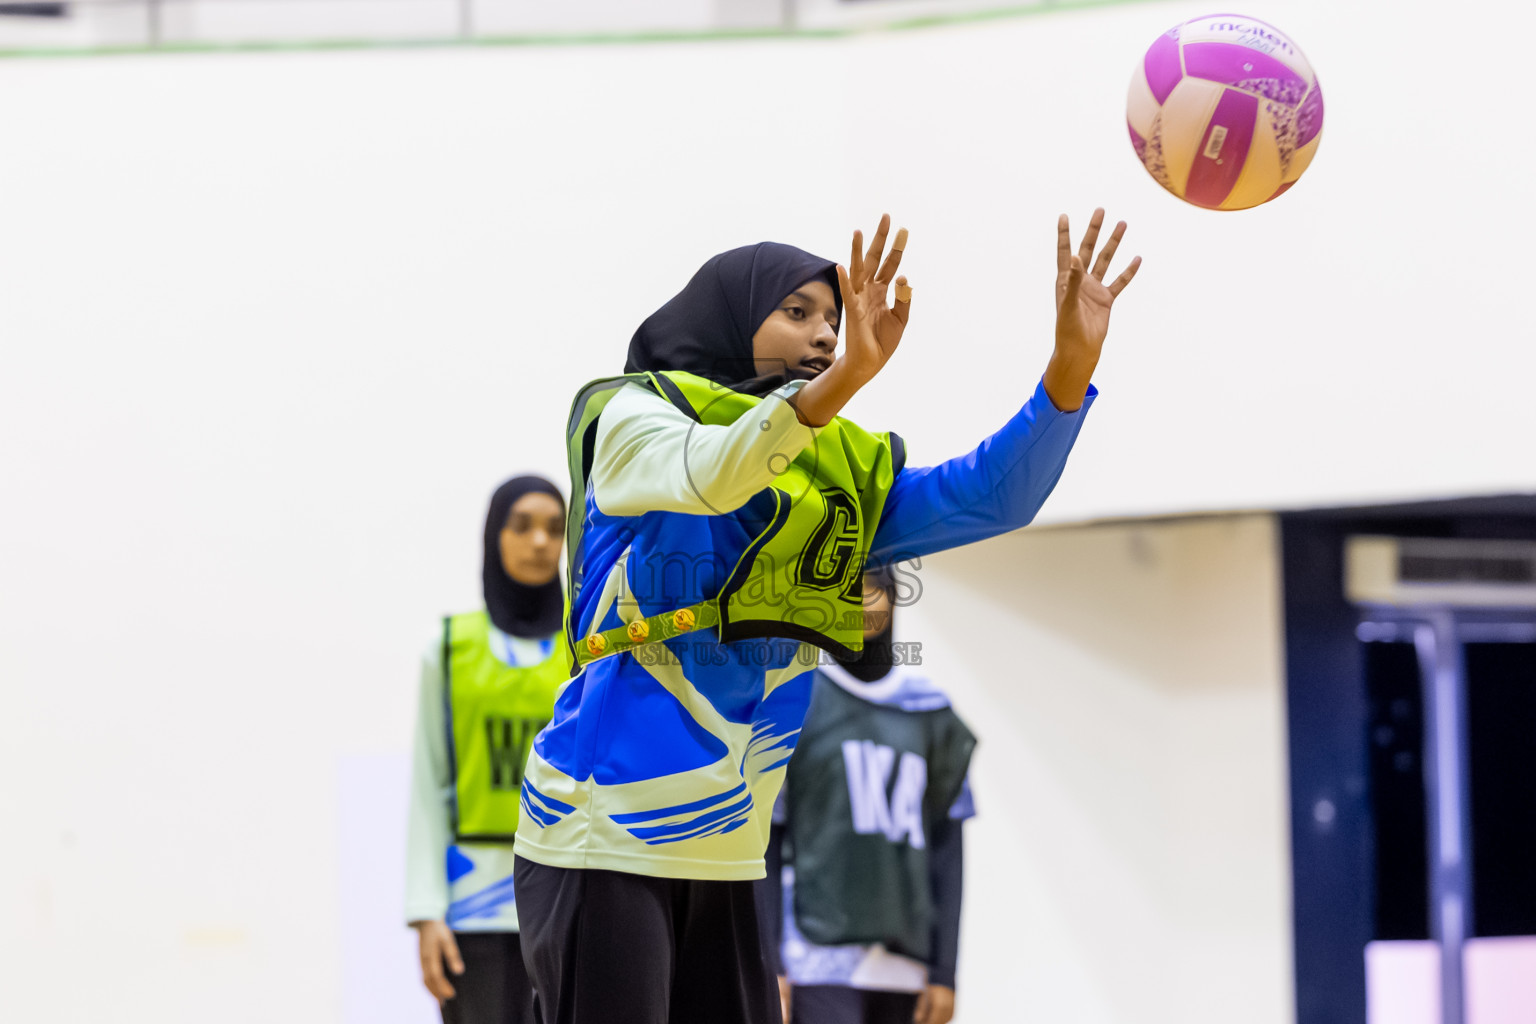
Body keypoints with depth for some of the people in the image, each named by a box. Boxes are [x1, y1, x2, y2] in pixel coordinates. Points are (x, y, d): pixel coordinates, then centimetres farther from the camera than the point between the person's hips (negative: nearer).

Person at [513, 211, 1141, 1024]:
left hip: (721, 858, 6)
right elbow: (709, 476, -25)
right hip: (602, 837, -6)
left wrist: (1071, 364, -11)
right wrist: (848, 374, -39)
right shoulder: (634, 415, -3)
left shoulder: (842, 475, 15)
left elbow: (991, 496, 4)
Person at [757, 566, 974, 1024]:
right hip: (818, 959, -4)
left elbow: (946, 849, 11)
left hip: (900, 965, 4)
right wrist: (767, 967, -8)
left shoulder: (929, 712, 11)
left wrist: (944, 972, 4)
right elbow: (763, 844, -2)